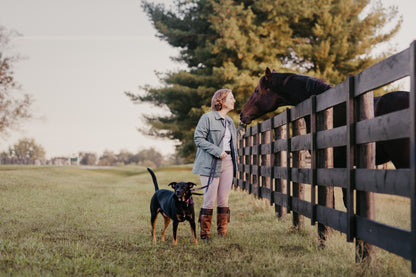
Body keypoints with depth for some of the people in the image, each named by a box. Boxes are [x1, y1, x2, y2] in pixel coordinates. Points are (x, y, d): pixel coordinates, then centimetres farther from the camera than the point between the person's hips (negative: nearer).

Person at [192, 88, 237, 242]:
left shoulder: (230, 121, 17)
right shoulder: (207, 118, -6)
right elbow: (198, 138, -11)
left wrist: (234, 162, 18)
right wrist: (217, 151, -17)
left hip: (227, 164, 7)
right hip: (210, 164, -6)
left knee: (223, 200, 6)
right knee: (210, 200, -6)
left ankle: (222, 233, 12)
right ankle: (204, 234, 4)